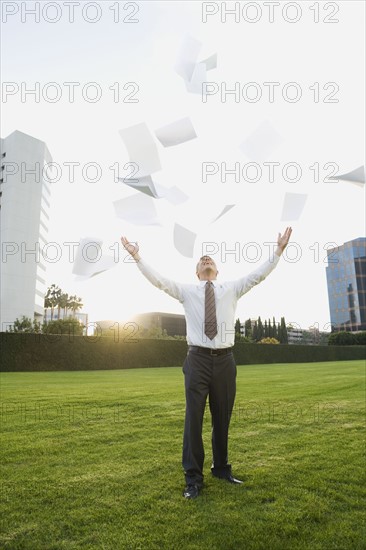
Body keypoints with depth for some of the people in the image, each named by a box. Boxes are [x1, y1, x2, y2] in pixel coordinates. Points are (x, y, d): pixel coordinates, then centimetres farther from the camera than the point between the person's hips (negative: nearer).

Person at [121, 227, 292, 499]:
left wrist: (279, 251, -3)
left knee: (222, 419, 14)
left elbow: (259, 274, 4)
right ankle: (193, 478, 15)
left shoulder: (232, 289, 11)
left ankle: (222, 468, 34)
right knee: (194, 419, 0)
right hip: (198, 359, -2)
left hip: (225, 359, 2)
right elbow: (158, 279, 0)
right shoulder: (187, 291, 7)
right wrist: (137, 256, -7)